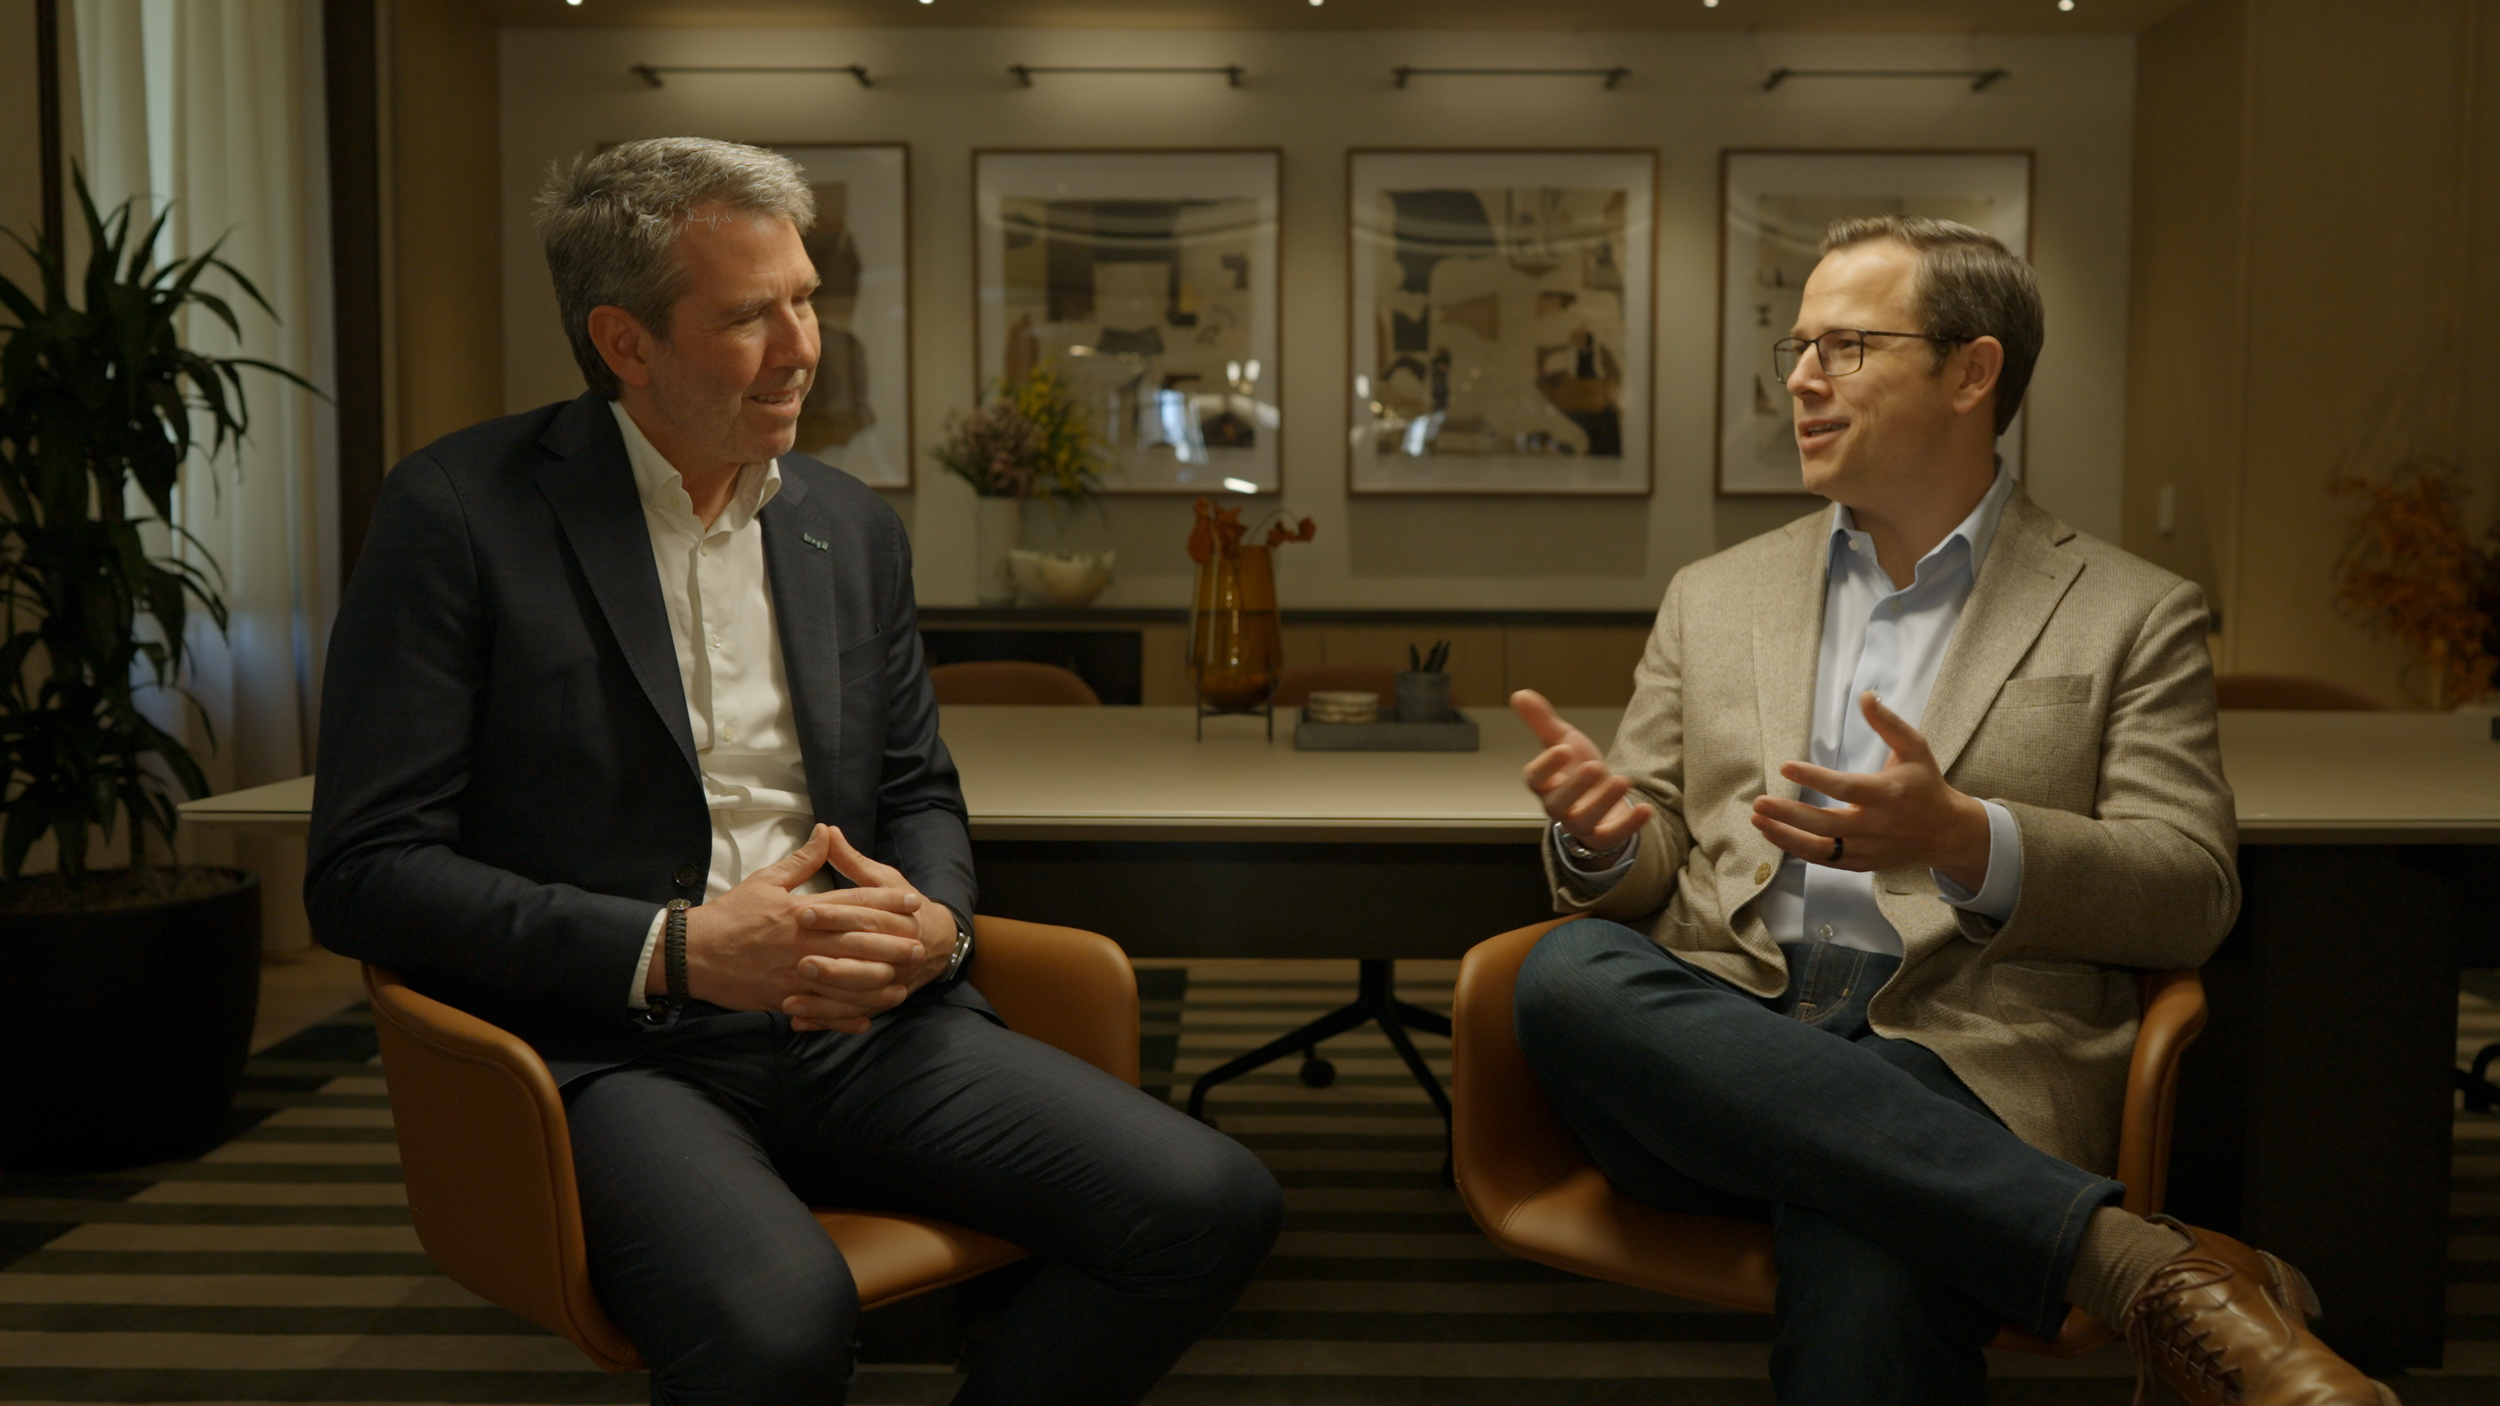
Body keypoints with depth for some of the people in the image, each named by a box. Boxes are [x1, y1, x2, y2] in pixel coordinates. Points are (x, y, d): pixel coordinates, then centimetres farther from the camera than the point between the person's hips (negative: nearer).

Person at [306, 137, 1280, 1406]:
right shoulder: (458, 513, -4)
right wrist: (673, 950, -17)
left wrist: (932, 924, -4)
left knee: (1211, 1205, -15)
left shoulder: (852, 526, 13)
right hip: (612, 1047, -5)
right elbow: (364, 872, -7)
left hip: (854, 1023, 5)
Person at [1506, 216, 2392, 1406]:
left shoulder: (2131, 615, 13)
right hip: (1714, 1051, 6)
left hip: (1946, 1062, -5)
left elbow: (2191, 895, 2)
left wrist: (1963, 840, -17)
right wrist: (1601, 835, -8)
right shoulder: (1713, 597, 22)